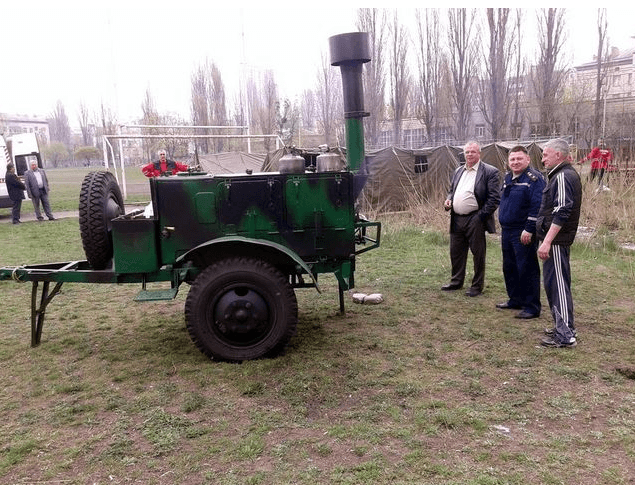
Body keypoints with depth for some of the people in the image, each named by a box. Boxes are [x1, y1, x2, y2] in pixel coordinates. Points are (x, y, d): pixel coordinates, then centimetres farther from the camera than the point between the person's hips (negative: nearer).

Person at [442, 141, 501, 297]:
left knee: (478, 254, 4)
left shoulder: (490, 172, -6)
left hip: (475, 220, -6)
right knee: (456, 252, 15)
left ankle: (477, 286, 16)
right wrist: (448, 200, 4)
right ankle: (456, 281, 30)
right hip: (456, 219, 7)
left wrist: (481, 216, -16)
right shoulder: (458, 171, 15)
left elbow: (494, 198, -10)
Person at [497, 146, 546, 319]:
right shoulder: (508, 178, 15)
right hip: (507, 231, 9)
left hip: (524, 233, -9)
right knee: (509, 267, 16)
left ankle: (532, 307, 4)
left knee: (526, 269, -4)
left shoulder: (534, 178, -12)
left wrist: (529, 230, -22)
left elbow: (537, 206, -19)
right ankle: (515, 300, 31)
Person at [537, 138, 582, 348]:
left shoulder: (564, 176, -15)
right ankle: (563, 326, 27)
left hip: (556, 240, -11)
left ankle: (565, 335, -3)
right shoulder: (564, 174, 18)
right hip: (556, 239, 11)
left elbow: (562, 212, -24)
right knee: (555, 283, 17)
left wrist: (547, 241, -26)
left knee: (557, 284, -7)